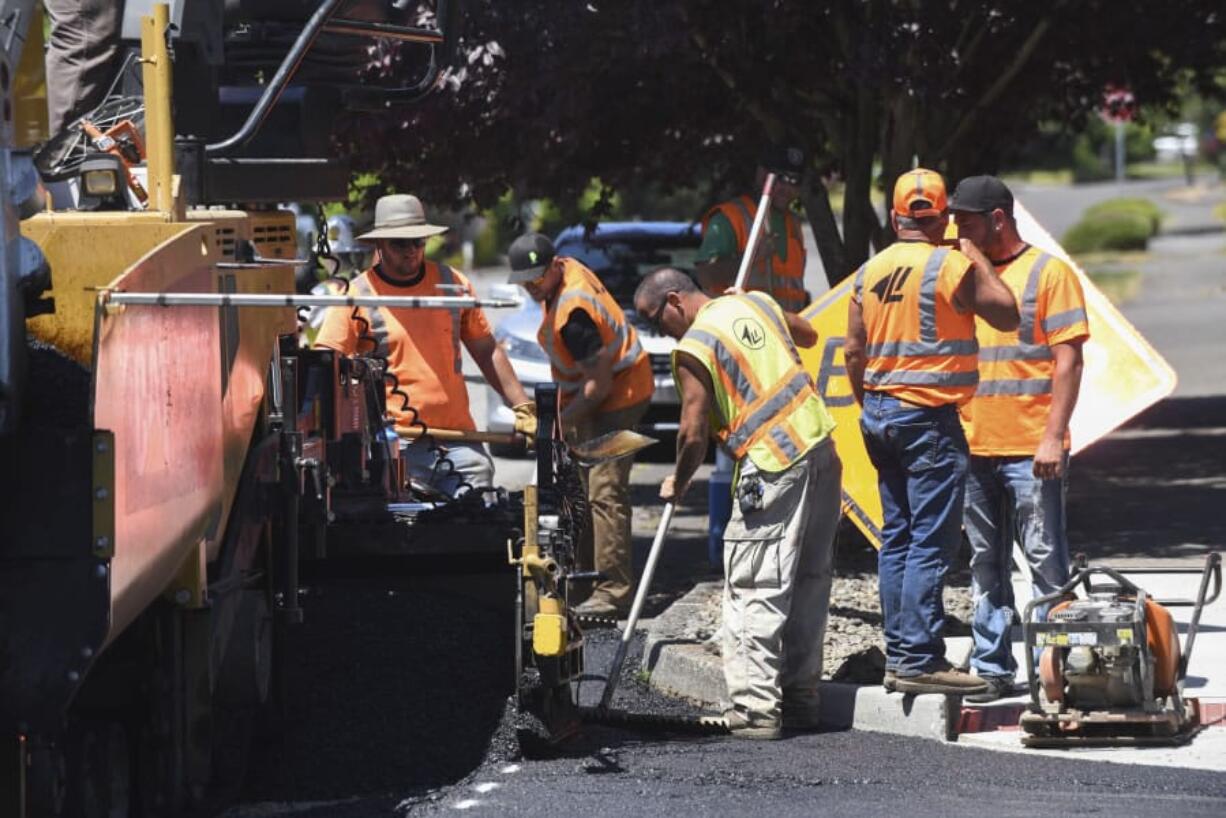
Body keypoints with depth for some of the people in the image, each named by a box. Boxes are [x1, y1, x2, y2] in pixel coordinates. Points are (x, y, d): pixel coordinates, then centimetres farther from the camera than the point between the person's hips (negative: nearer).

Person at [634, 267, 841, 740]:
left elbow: (693, 435, -10)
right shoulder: (755, 302, 13)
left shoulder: (694, 347, -9)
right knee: (810, 580, 12)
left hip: (774, 466, -8)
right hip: (821, 449, 8)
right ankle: (801, 699, 18)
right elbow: (807, 336, 31)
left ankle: (756, 709, -9)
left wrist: (678, 484, 7)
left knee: (753, 590, -5)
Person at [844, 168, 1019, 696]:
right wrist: (975, 256, 4)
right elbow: (1006, 315, -3)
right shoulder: (952, 266, -11)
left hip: (880, 414, 7)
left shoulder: (869, 272, 8)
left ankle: (898, 656, 13)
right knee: (931, 542, -6)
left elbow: (853, 352, 10)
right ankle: (919, 660, -10)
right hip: (930, 416, -7)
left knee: (897, 538, 12)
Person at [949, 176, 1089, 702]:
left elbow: (1068, 361, -7)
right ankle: (991, 669, 12)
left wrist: (1053, 437, -14)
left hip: (1030, 451, -6)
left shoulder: (1048, 273, -3)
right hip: (973, 447, 6)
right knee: (985, 565, 8)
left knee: (1046, 561, -4)